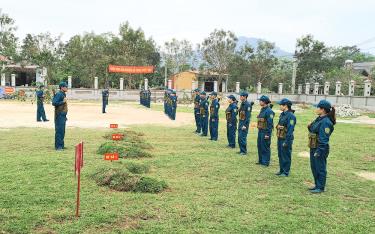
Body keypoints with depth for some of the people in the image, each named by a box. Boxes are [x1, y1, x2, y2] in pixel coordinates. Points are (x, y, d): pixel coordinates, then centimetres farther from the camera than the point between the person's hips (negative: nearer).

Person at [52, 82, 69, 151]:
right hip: (59, 115, -10)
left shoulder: (63, 94, 16)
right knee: (59, 131, -7)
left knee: (62, 131, 13)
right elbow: (54, 103, -21)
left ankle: (61, 145, 20)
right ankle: (58, 146, -2)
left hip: (63, 115, 10)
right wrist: (62, 102, -19)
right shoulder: (59, 94, -12)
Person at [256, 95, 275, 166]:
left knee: (265, 147, -1)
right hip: (260, 131, 9)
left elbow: (270, 123, -19)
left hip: (265, 132, -9)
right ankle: (261, 160, 25)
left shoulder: (269, 111, -16)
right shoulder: (262, 110, 13)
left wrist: (267, 134, -20)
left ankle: (266, 162, 8)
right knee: (259, 146, 15)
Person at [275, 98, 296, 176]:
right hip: (280, 138, 9)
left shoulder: (290, 116, -18)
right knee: (280, 155, 17)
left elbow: (290, 130, -21)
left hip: (286, 139, -9)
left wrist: (286, 141, -22)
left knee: (286, 156, 1)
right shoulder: (282, 114, 11)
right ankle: (281, 170, 28)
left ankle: (286, 172, 11)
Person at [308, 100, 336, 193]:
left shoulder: (325, 122, -20)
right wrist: (310, 127, -1)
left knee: (320, 168, 2)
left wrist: (319, 151, -23)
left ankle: (320, 187, 14)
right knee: (314, 167, 18)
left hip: (320, 148, -10)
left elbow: (323, 139, -23)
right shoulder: (319, 119, 10)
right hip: (313, 147, 10)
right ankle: (317, 185, 30)